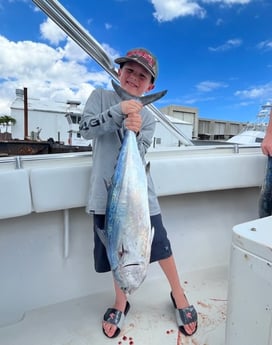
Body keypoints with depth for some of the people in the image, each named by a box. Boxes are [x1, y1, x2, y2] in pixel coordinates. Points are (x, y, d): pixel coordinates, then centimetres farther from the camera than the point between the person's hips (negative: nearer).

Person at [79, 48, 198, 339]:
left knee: (160, 244, 6)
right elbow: (86, 129, -11)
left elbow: (136, 156, -8)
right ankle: (121, 303, 38)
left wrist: (135, 132, -28)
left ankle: (178, 295, 34)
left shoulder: (148, 118, 3)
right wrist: (118, 110, -23)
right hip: (107, 191, 0)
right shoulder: (101, 96, 5)